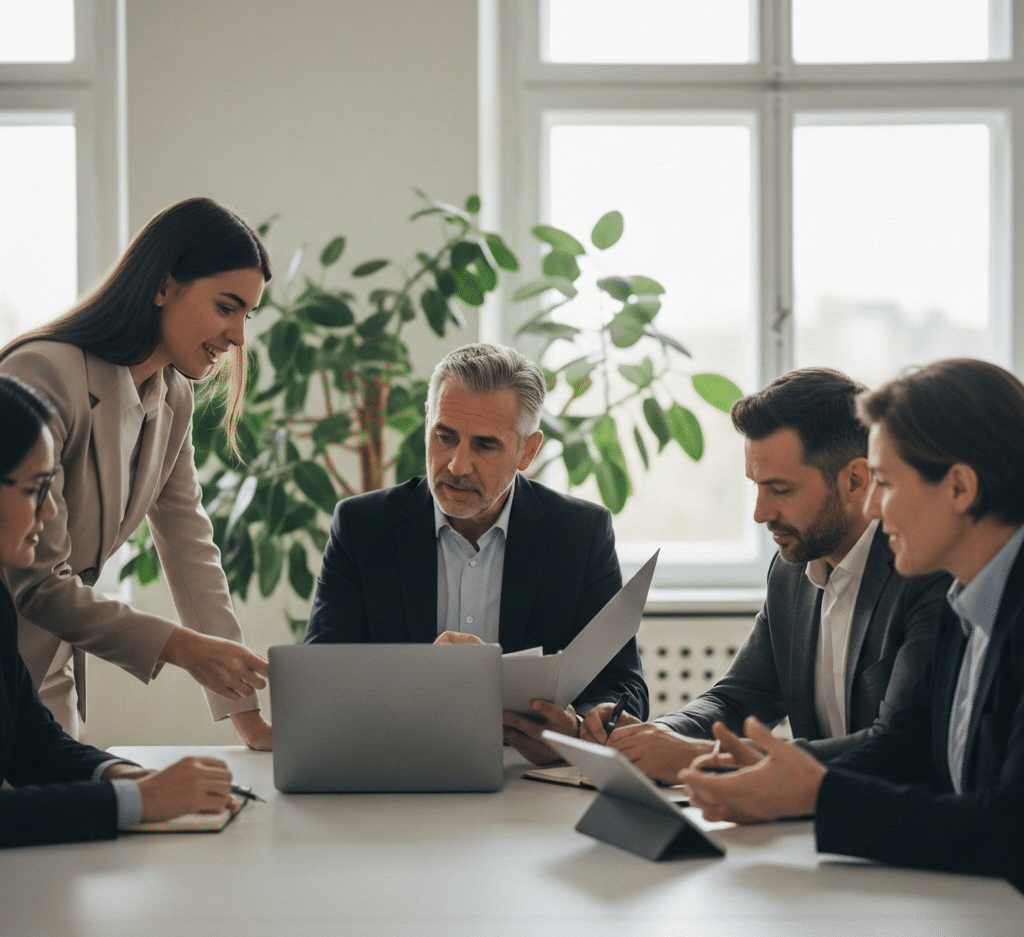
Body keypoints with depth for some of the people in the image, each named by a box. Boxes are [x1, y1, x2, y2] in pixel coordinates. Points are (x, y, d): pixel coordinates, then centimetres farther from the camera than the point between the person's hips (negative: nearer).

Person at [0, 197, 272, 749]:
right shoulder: (45, 376, -22)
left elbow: (191, 549, 3)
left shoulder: (172, 398, 6)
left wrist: (247, 716, -4)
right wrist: (181, 647, -26)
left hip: (50, 673, 8)